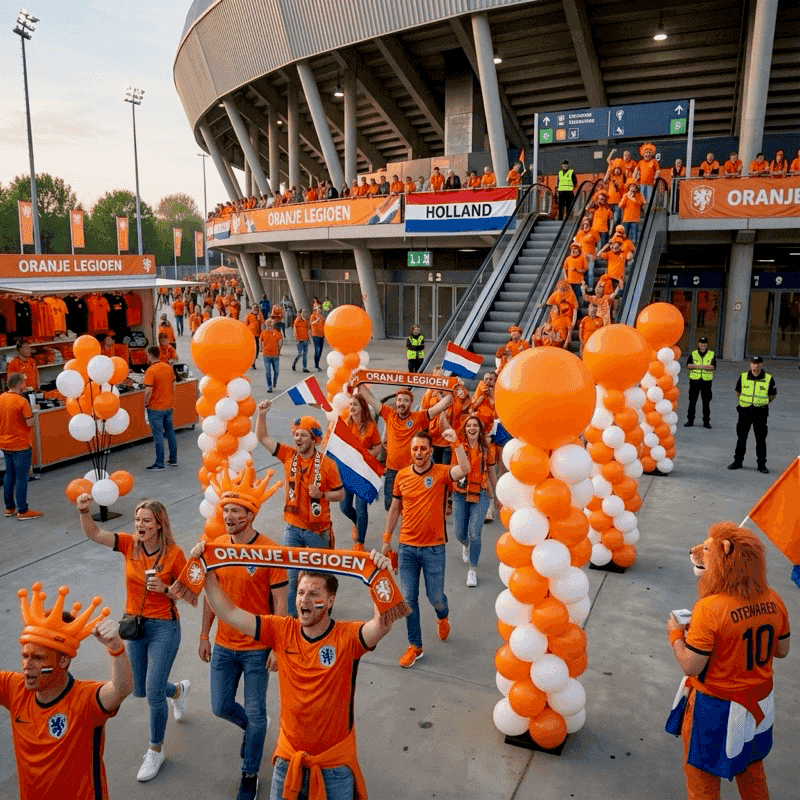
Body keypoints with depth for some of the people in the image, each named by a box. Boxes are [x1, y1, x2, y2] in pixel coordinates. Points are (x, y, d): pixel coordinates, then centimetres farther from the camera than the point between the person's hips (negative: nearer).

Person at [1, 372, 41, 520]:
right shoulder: (21, 401, -18)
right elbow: (30, 423, -20)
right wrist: (29, 414, -2)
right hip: (21, 445, -7)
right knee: (21, 477, -1)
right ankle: (22, 511, 3)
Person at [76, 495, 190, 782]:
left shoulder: (174, 554, -16)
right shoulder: (129, 544, -6)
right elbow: (93, 533, -16)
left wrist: (165, 589, -25)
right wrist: (84, 511, -32)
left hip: (164, 627, -5)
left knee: (154, 693, -4)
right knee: (140, 690, 19)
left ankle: (156, 751, 21)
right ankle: (178, 690, 51)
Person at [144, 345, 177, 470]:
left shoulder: (150, 371, -19)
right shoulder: (169, 368, 3)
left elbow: (148, 391, -23)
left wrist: (146, 404, -8)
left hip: (155, 408, -7)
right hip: (168, 406, 7)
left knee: (158, 435, -1)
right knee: (170, 432, 16)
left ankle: (159, 464, 6)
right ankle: (173, 459, 24)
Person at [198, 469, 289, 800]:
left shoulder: (270, 551, -19)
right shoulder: (216, 547, -5)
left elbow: (279, 603, -13)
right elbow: (211, 594, 7)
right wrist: (204, 635, 10)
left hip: (257, 648, -4)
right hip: (224, 645, 4)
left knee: (255, 715, 7)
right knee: (221, 707, 15)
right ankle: (251, 728, 48)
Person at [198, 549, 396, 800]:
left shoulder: (346, 637, -18)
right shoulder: (282, 631, -8)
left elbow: (382, 625, -38)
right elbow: (229, 614, -10)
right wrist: (207, 573, -18)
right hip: (288, 758, 3)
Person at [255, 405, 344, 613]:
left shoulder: (327, 464, -12)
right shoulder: (289, 456, -3)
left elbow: (340, 494, -5)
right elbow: (263, 438, 0)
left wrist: (321, 494, -23)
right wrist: (262, 414, -13)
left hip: (318, 530, -2)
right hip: (292, 528, 2)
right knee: (290, 575, 6)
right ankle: (290, 614, 19)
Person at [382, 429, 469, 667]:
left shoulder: (441, 473, -9)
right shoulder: (402, 475, 1)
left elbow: (464, 469, -31)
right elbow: (395, 509, 11)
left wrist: (455, 442, -35)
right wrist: (386, 539, 13)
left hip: (433, 548, -3)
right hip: (407, 547, 3)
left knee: (436, 597, 8)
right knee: (409, 598, 8)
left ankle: (442, 617, 44)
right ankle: (415, 646, 24)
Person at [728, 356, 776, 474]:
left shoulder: (769, 379, -3)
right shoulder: (743, 377, 1)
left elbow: (773, 395, 9)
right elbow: (738, 392, 16)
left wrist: (763, 402, 3)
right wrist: (744, 401, 8)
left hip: (760, 412, -2)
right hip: (744, 411, 2)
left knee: (761, 440, 3)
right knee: (741, 438, 9)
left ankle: (761, 464, 12)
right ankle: (738, 461, 19)